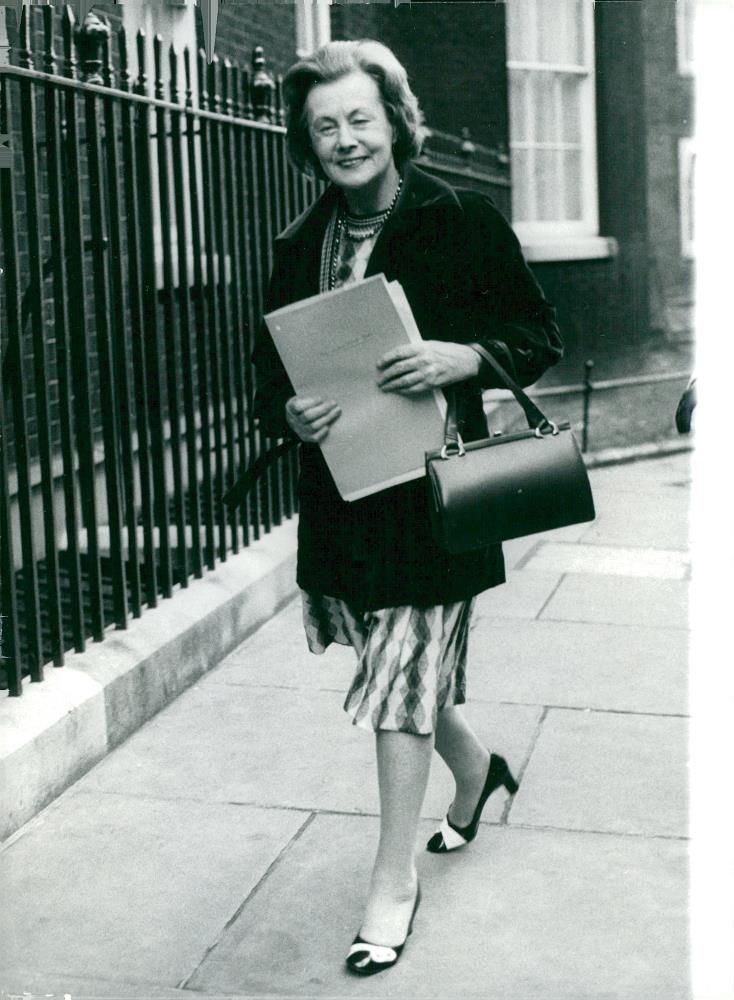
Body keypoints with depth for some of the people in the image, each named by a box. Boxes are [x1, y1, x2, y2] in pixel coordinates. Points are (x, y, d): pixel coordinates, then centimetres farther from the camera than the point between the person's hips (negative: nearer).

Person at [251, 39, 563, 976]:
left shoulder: (463, 220, -4)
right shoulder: (300, 248, 8)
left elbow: (539, 336, -2)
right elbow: (269, 374, 12)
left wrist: (464, 357, -21)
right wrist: (290, 413, -10)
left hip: (434, 484, -5)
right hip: (340, 487, 5)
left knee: (401, 675, -4)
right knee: (407, 664, 16)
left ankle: (394, 876, 11)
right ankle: (474, 766, 46)